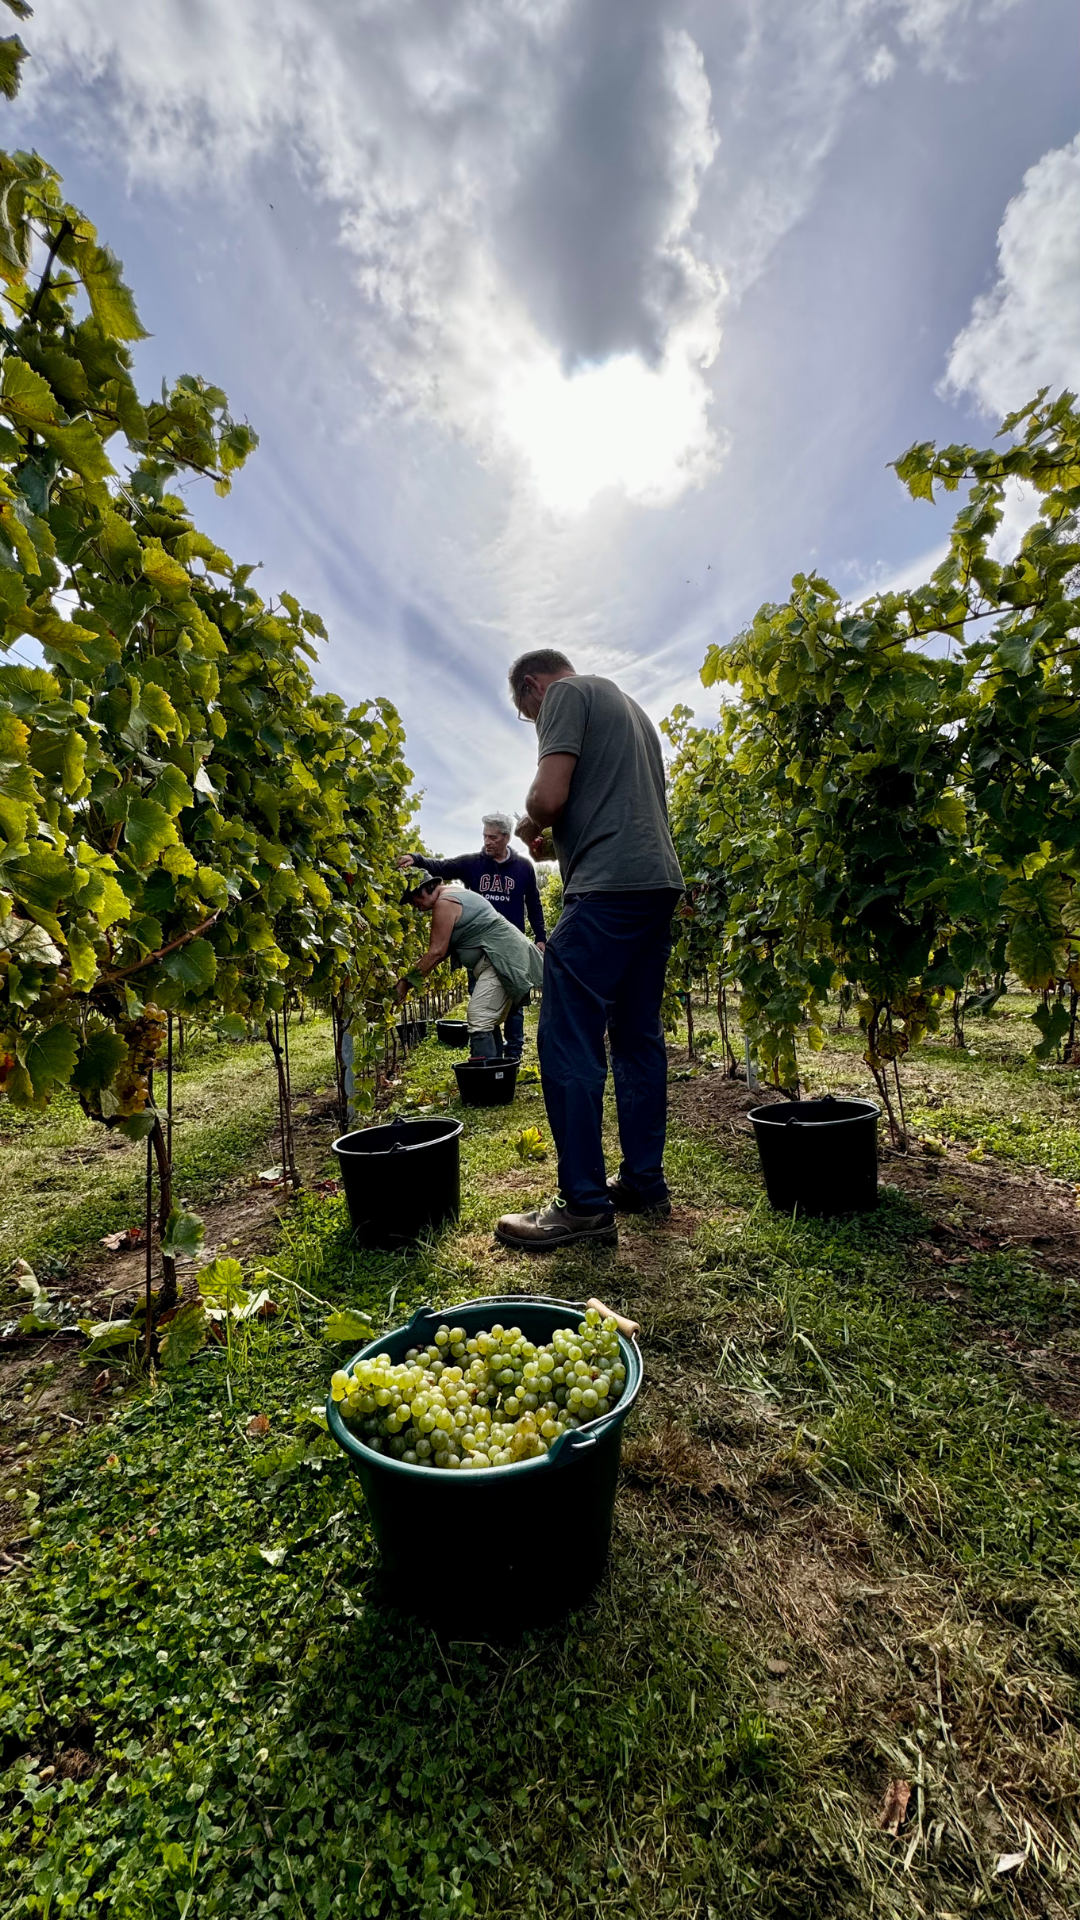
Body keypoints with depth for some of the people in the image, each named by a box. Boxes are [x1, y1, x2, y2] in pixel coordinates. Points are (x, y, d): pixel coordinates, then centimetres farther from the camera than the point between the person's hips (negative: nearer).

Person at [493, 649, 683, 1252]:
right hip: (660, 881, 10)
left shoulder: (566, 694, 3)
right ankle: (645, 1182, 18)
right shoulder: (630, 705, 30)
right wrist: (553, 829, 25)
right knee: (638, 1036, 11)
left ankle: (585, 1205, -4)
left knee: (569, 1042, -8)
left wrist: (532, 825, 9)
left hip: (608, 885, -9)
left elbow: (550, 797, -13)